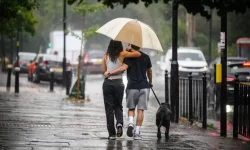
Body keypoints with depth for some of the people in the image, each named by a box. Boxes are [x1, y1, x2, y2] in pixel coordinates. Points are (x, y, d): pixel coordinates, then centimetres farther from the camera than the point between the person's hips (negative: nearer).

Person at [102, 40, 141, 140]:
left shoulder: (106, 56, 3)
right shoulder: (122, 54, -3)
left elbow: (104, 70, 10)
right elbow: (138, 54, -4)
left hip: (107, 83, 1)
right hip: (118, 83, -1)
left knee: (109, 108, 5)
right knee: (118, 106, 18)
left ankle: (111, 133, 2)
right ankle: (119, 123, -11)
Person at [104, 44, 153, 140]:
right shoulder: (146, 57, 7)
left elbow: (123, 68, -21)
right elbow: (149, 71, 18)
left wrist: (110, 73, -19)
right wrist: (150, 83, 35)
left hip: (132, 87, -1)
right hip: (144, 87, 2)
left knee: (131, 108, 15)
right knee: (140, 110, 2)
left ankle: (130, 123, -11)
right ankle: (137, 132, -2)